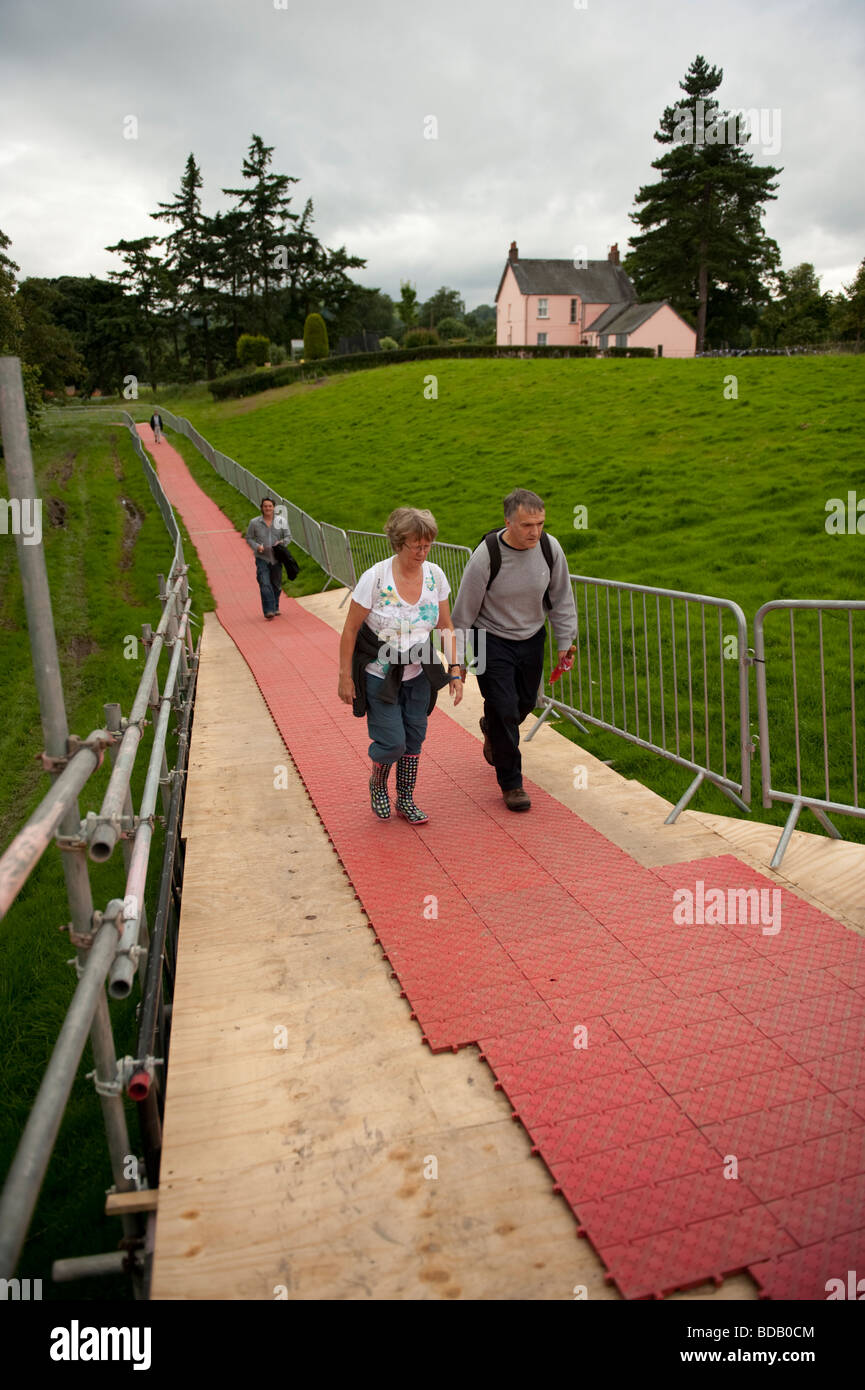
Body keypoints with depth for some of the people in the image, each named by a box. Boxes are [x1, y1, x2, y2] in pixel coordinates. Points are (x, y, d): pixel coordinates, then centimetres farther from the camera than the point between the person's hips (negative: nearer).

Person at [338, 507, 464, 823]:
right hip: (379, 676, -4)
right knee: (392, 743, -5)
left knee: (415, 737, 11)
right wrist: (345, 677, -10)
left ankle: (406, 800, 32)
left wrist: (455, 671, -2)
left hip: (417, 675, 4)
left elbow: (446, 627, 3)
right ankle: (377, 785, 28)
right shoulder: (375, 578, -21)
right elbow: (350, 630, -12)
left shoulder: (435, 575, -7)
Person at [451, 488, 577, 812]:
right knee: (504, 708, -8)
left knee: (526, 702, 16)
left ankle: (491, 729, 52)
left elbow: (561, 598, 3)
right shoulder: (485, 556, -25)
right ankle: (511, 783, 8)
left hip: (531, 638, 5)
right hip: (491, 640, -4)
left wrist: (565, 641, 4)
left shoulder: (550, 548, -13)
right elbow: (464, 610, -14)